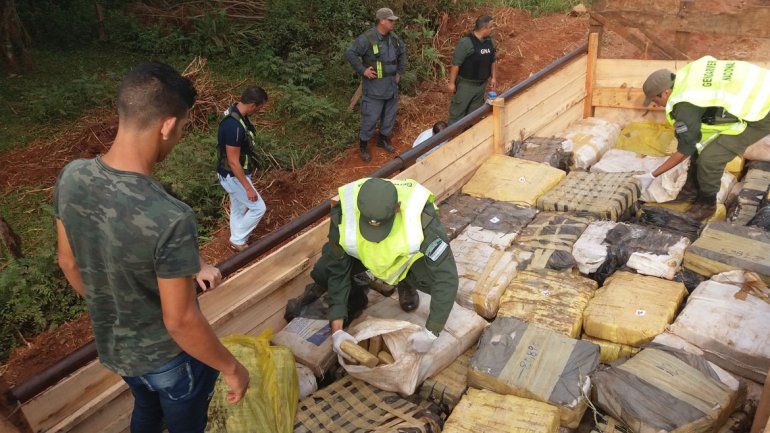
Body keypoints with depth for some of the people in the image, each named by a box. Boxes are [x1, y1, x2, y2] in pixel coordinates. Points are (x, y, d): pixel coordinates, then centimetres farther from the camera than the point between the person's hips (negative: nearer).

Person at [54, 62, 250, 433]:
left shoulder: (70, 178, -16)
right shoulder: (171, 219, -38)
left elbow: (68, 263, 0)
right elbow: (180, 321, -27)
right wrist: (231, 368, -12)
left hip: (110, 347, 6)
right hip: (170, 357, -6)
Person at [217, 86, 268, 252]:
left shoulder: (236, 113, -2)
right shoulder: (234, 126, -33)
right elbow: (233, 162, -28)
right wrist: (248, 187, -22)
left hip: (237, 173, 10)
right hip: (233, 176, -9)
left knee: (238, 208, 23)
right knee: (258, 208, 3)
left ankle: (237, 240, 40)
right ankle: (238, 240, 19)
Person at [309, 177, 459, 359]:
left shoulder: (420, 217, -42)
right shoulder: (343, 215, -35)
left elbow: (446, 277, -37)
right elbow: (338, 272, -25)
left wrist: (430, 333, -38)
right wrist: (337, 330, -29)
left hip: (407, 252, -1)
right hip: (363, 252, 1)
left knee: (434, 277, -31)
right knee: (321, 273, -23)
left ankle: (405, 284, 5)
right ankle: (354, 297, 9)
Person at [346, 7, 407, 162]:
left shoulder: (393, 38, 4)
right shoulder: (367, 38, -18)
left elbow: (402, 52, 21)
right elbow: (350, 53, -18)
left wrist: (399, 71, 15)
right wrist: (362, 70, -19)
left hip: (391, 85, 7)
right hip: (374, 86, -7)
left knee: (390, 114, 16)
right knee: (370, 117, -3)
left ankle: (383, 139, 36)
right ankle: (363, 146, 14)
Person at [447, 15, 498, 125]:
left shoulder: (490, 41, 3)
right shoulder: (465, 42, -21)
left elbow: (493, 61, 16)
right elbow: (456, 64, -19)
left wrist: (493, 77, 15)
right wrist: (452, 83, -17)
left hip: (482, 84, 7)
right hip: (466, 84, -7)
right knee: (458, 111, 1)